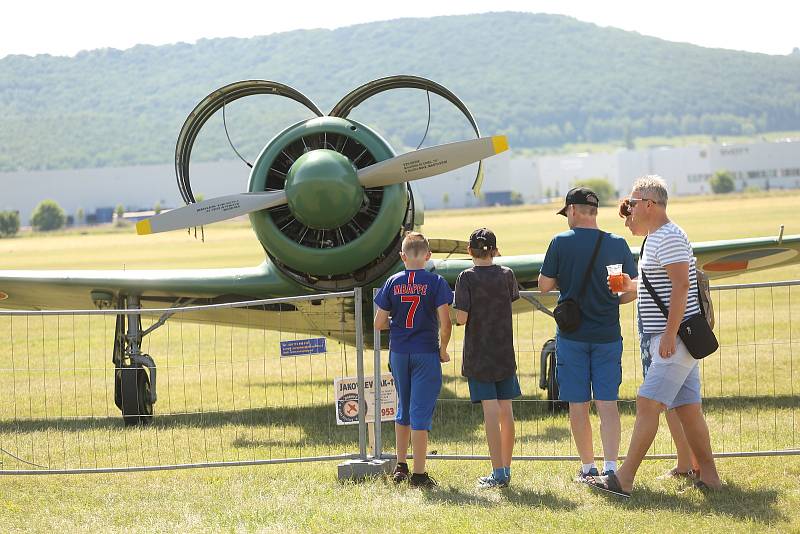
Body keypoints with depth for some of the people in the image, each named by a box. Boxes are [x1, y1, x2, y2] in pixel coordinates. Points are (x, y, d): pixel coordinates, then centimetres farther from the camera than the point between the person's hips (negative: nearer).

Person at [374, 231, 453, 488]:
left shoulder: (393, 283, 0)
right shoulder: (436, 282, -8)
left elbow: (379, 323, 0)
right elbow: (445, 323, -14)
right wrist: (443, 349, 1)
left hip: (398, 353, 3)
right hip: (426, 353, -3)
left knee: (404, 409, 19)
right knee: (421, 411, -1)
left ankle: (400, 466, 24)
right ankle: (419, 474, -2)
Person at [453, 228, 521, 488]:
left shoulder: (467, 277, -10)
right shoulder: (506, 274, 1)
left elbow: (461, 318, -14)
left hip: (478, 354, -3)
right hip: (505, 353, 3)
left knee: (491, 410, -6)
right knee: (506, 410, 9)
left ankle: (498, 473, -8)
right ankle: (506, 469, 16)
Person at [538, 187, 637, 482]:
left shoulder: (561, 242, -8)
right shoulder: (618, 244, -1)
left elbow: (544, 285, -2)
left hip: (572, 335, -2)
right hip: (608, 334, 2)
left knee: (578, 405, 8)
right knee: (607, 403, 2)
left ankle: (588, 467, 14)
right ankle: (611, 467, -8)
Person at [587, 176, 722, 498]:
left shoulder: (669, 238, -14)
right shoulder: (654, 239, 19)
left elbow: (681, 286, -22)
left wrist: (670, 335, -25)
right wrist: (632, 287, 11)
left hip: (675, 339, -10)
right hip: (666, 340, 10)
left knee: (648, 403, -13)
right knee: (687, 407, 10)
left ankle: (624, 480, -15)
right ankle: (708, 476, 13)